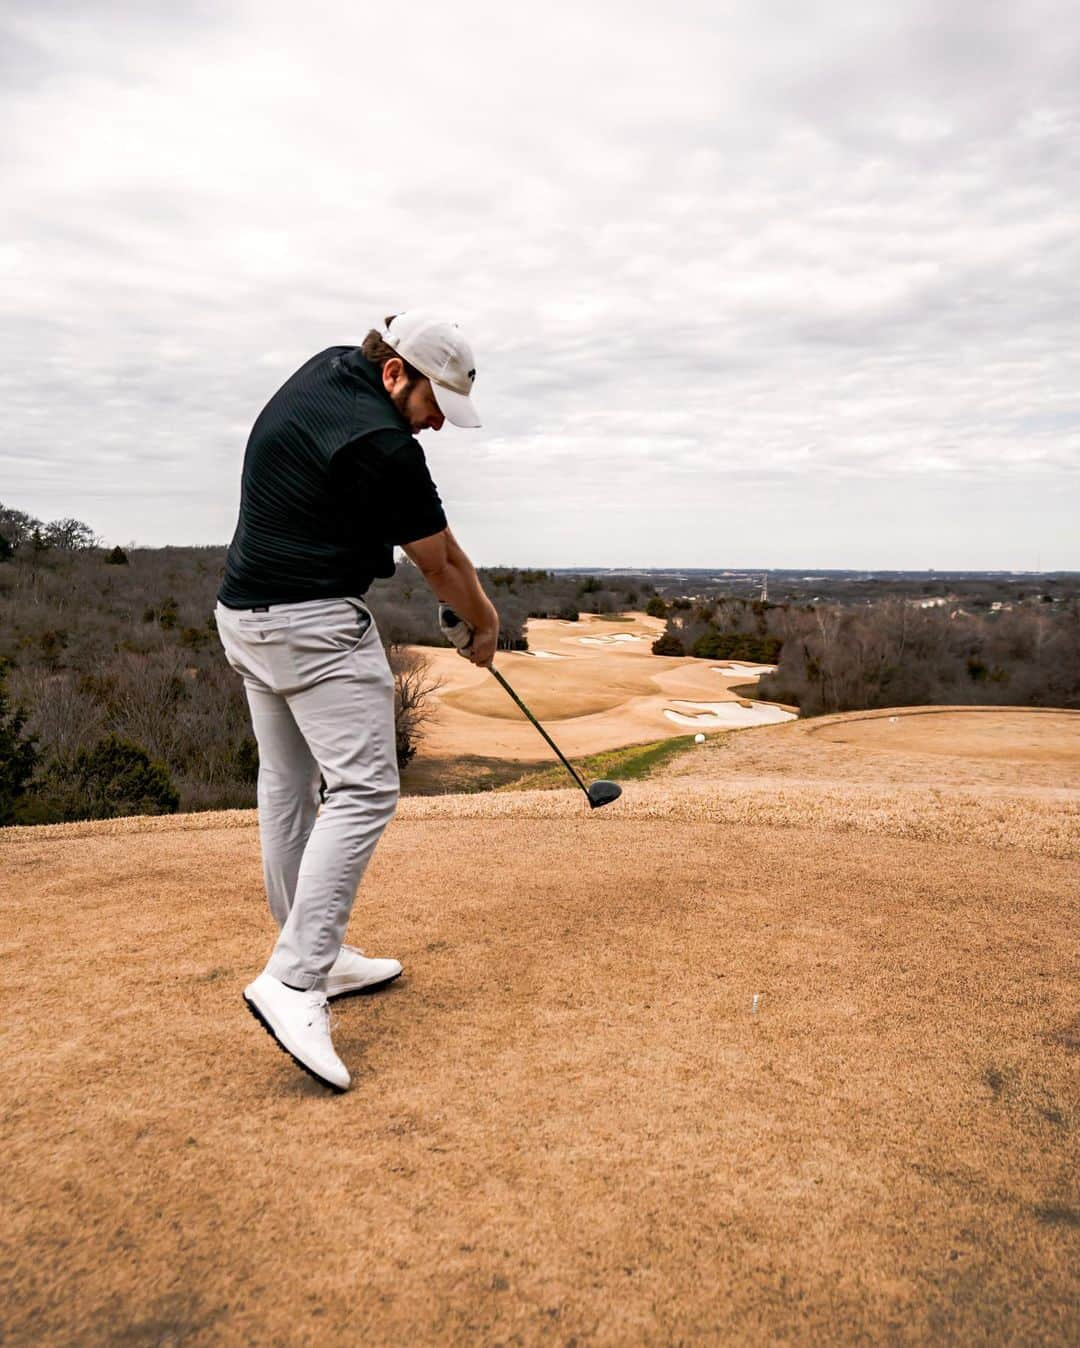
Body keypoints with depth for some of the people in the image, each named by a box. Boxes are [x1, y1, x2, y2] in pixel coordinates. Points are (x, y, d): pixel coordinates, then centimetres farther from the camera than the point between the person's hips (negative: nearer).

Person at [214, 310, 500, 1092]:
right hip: (318, 625, -10)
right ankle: (293, 982, -16)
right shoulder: (383, 447, -19)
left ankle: (316, 956, 21)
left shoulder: (328, 368, 10)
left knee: (288, 786, 11)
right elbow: (443, 567, -8)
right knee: (363, 792, -12)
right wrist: (486, 624, 10)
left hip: (245, 613, 10)